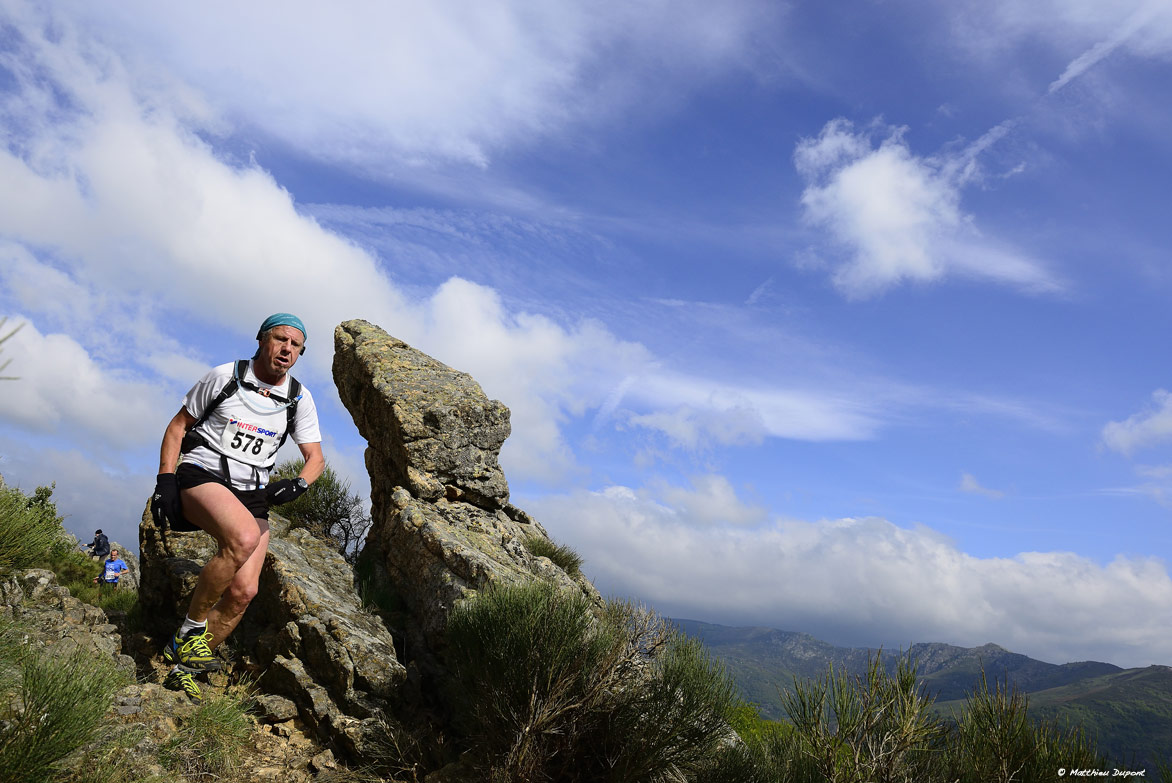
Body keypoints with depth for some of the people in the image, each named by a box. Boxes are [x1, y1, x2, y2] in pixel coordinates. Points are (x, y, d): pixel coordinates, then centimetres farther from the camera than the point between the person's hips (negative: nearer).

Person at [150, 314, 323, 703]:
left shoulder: (298, 398, 4)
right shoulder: (224, 377, -4)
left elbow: (315, 456, 8)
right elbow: (178, 426, 4)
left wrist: (298, 484, -14)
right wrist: (165, 480, -7)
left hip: (251, 493, 4)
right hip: (201, 477, -4)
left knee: (243, 591, -11)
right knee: (245, 537, -36)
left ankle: (184, 667, 11)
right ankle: (191, 628, -15)